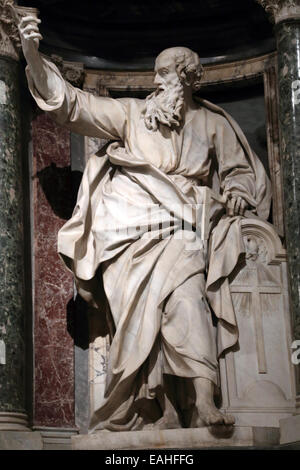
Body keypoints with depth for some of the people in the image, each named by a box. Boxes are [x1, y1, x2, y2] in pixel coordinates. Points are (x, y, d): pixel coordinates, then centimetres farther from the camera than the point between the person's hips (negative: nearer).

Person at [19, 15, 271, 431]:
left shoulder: (212, 123, 13)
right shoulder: (130, 114, 9)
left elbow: (240, 169, 25)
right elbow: (71, 104, 0)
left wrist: (237, 192, 2)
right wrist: (33, 56, -14)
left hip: (179, 231, 0)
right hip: (127, 233, 0)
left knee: (186, 295, -28)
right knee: (135, 312, -17)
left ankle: (204, 404, -38)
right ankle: (130, 414, -10)